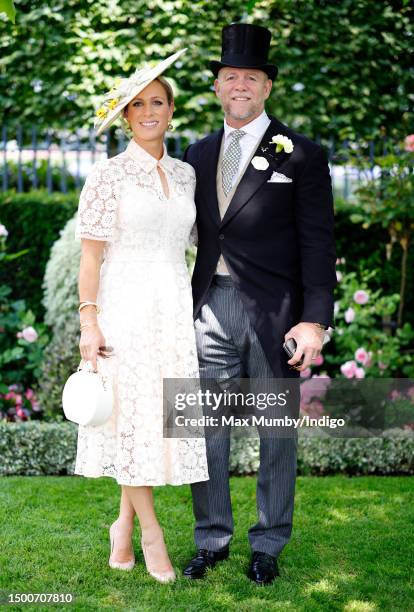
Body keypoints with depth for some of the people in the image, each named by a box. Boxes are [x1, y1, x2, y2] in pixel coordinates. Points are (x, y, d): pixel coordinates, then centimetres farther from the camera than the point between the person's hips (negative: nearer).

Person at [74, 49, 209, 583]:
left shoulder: (185, 174, 12)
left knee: (157, 419, 5)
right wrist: (88, 322, -13)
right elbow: (91, 254, -7)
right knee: (133, 416, -2)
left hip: (174, 307, 5)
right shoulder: (108, 175, -4)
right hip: (125, 305, -5)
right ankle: (150, 531, 12)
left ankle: (123, 527, 19)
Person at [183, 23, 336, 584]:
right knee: (207, 428, 8)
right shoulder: (199, 155, 13)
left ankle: (269, 546, 21)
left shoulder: (301, 155, -1)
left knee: (276, 432, 7)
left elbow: (318, 243, -5)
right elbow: (193, 233, 14)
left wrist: (314, 321, -12)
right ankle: (212, 539, 23)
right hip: (212, 307, 4)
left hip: (274, 312, -4)